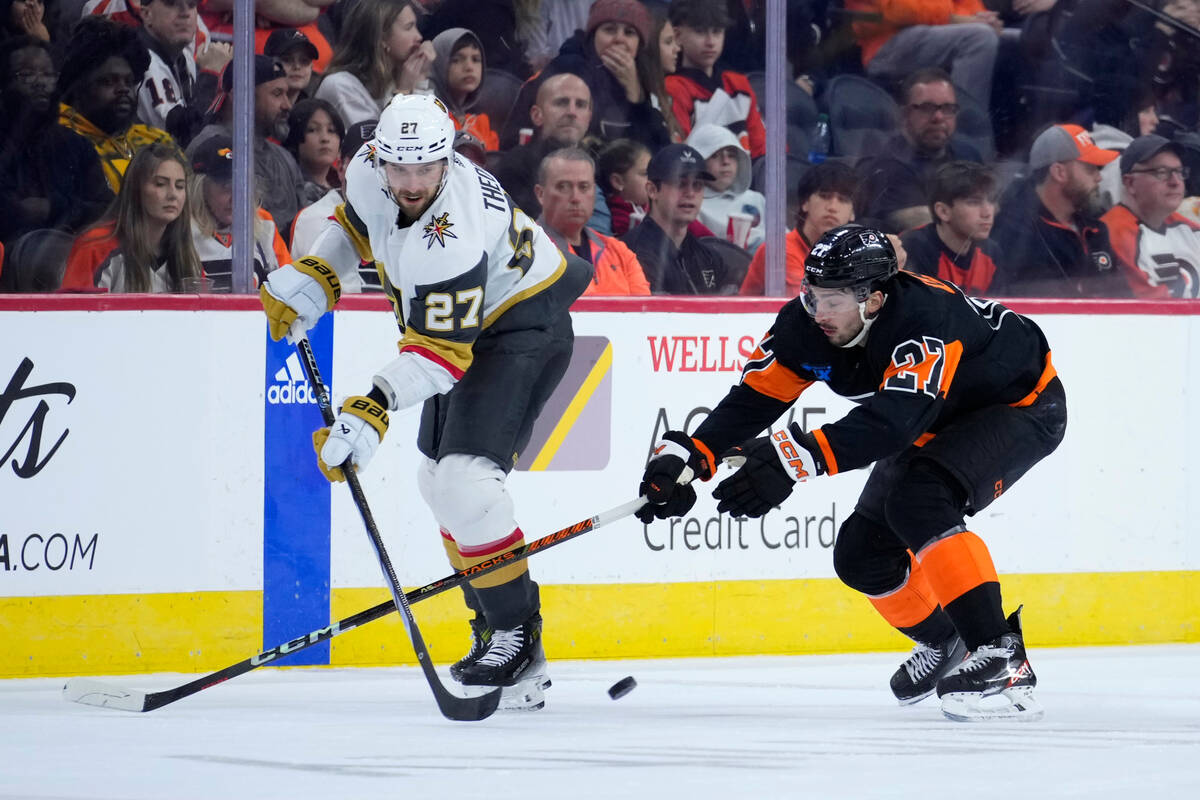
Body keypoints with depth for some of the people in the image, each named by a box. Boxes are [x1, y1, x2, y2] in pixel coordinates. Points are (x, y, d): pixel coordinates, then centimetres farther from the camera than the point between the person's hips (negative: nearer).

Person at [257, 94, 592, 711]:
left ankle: (518, 637, -13)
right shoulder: (369, 170, -13)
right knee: (438, 477, 16)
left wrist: (376, 407, -45)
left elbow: (440, 354, -35)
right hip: (460, 323, 10)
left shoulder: (452, 238, -36)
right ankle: (494, 630, 27)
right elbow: (358, 224, 12)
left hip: (525, 328, -10)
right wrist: (310, 279, 1)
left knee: (465, 480, -22)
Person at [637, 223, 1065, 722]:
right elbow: (752, 401, -16)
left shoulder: (925, 316, -39)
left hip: (1022, 404, -8)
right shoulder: (806, 326, -18)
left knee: (918, 501, -32)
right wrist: (686, 459, -33)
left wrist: (791, 460, -58)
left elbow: (893, 420, -50)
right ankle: (944, 642, 27)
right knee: (861, 554, -1)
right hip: (937, 422, 8)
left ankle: (1000, 657, -29)